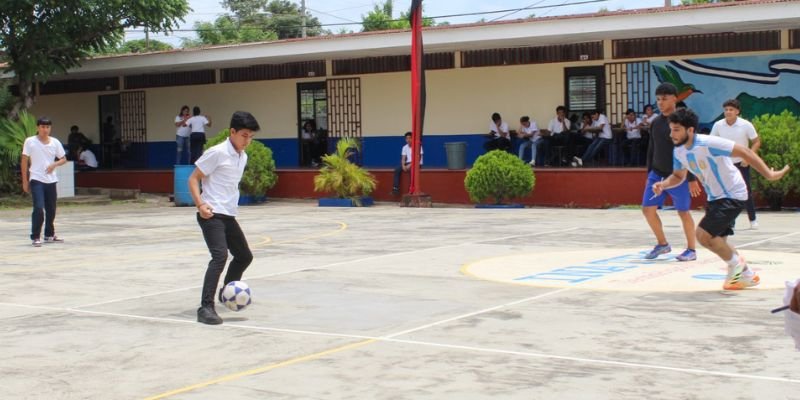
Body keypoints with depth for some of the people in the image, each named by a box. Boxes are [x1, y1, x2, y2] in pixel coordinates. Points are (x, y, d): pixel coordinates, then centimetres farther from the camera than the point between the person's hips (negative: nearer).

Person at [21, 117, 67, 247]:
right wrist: (25, 181, -2)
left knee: (51, 209, 11)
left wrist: (54, 164, -9)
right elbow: (24, 161, 0)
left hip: (51, 180, 4)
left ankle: (49, 235, 26)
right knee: (38, 208, -15)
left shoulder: (55, 142, 4)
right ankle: (36, 237, -7)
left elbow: (63, 159, 13)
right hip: (36, 180, -4)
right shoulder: (30, 142, -4)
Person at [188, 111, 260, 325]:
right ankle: (205, 308, -25)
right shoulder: (217, 153, -12)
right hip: (212, 215, -9)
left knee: (244, 256, 18)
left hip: (229, 216, 9)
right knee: (220, 256, -24)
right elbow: (193, 178, -10)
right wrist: (200, 204, -21)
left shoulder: (243, 157, 12)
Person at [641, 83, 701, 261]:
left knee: (683, 212, 1)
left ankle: (691, 250, 14)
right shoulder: (655, 122, 8)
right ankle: (662, 244, 17)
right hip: (657, 174, 6)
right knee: (648, 209, 0)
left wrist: (692, 178, -13)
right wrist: (649, 174, 14)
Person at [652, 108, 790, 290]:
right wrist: (663, 184, -7)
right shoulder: (679, 151, -3)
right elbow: (678, 176, 14)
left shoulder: (708, 143, -27)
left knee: (703, 234, -18)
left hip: (732, 196, -9)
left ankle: (735, 263, 6)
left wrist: (769, 175, -23)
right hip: (715, 198, 9)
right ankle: (747, 275, 33)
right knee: (717, 241, 14)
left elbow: (744, 152, -23)